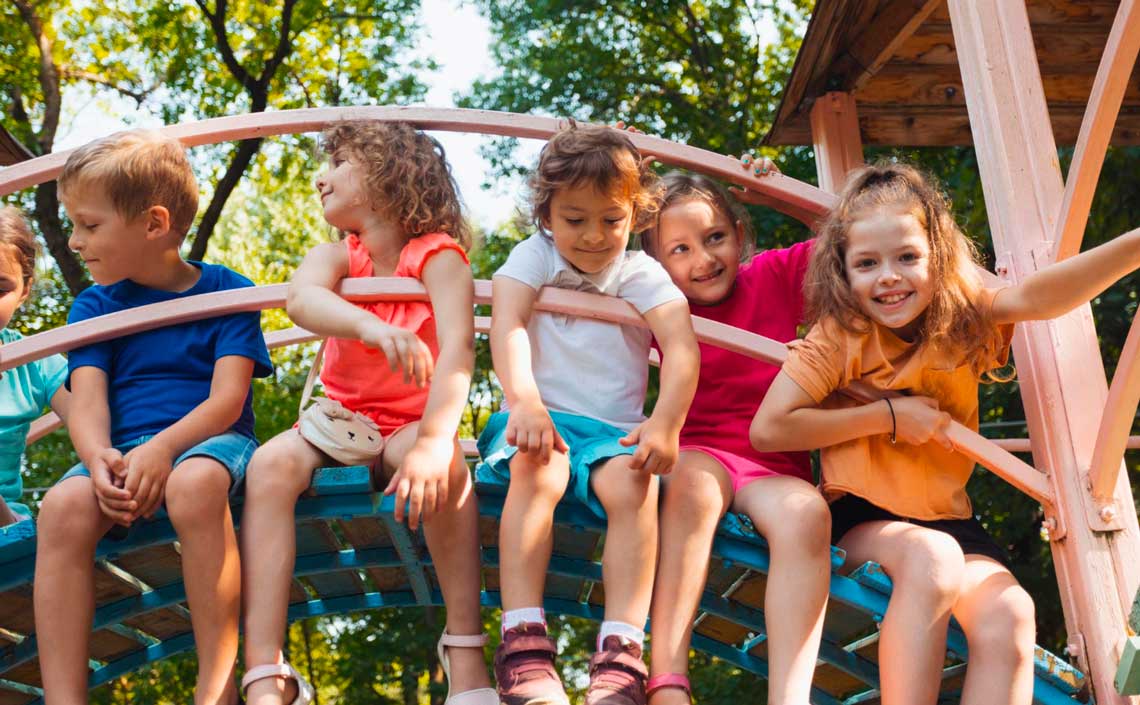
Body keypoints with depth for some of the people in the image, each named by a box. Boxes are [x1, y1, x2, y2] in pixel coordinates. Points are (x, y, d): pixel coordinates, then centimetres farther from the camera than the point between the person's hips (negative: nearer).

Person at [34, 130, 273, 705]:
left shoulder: (227, 291, 3)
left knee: (194, 483, -39)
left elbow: (227, 398, -8)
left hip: (207, 440, -3)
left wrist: (163, 448, -26)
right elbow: (87, 400, 0)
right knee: (63, 506, -30)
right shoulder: (93, 306, 13)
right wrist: (99, 459, -23)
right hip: (123, 451, 4)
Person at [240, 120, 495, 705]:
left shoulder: (438, 256, -8)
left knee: (445, 460, -37)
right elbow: (301, 299, -25)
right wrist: (374, 327, -48)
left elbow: (457, 347, -26)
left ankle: (465, 656, -26)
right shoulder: (336, 256, 2)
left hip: (406, 428, -3)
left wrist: (433, 442, -43)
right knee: (271, 463, -27)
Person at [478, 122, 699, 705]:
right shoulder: (534, 256, 7)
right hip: (539, 418, -1)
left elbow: (682, 347, -9)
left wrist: (665, 423, -28)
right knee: (538, 470, -33)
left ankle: (621, 651, -29)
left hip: (613, 429, 1)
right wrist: (524, 400, -31)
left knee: (631, 484, -30)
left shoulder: (644, 275, 7)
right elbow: (507, 324, -12)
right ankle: (523, 642, -34)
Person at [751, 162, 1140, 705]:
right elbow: (767, 429, -13)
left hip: (946, 517, 3)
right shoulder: (839, 335, -7)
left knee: (1008, 617, -24)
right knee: (931, 558, -34)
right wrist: (889, 415, -12)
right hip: (861, 517, -3)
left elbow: (1034, 295, -22)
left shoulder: (963, 320, -1)